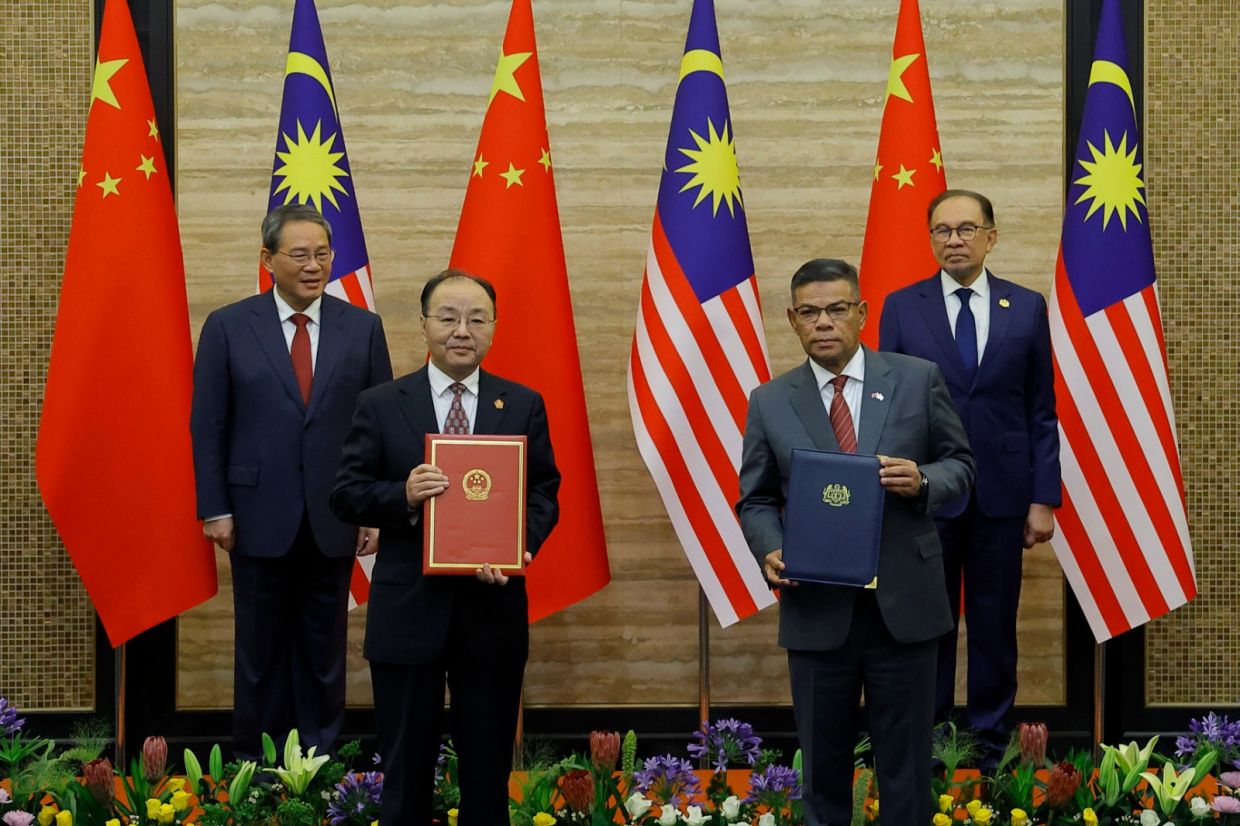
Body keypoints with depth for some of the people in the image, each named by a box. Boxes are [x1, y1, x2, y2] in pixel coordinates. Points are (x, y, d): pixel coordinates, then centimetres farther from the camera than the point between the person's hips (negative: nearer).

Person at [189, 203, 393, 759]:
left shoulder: (362, 328, 3)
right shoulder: (228, 327, 0)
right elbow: (207, 425, 0)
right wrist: (214, 509, -4)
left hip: (334, 520, 1)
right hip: (259, 518, -1)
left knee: (325, 650, 8)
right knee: (261, 650, 9)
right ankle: (256, 766, 20)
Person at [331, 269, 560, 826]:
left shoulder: (524, 405, 5)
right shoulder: (380, 405, 1)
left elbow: (545, 492, 3)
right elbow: (346, 494, -1)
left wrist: (521, 544, -17)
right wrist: (403, 496, -21)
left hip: (492, 612, 1)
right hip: (407, 611, -1)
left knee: (489, 768, 11)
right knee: (406, 767, 10)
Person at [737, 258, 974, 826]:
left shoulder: (919, 379, 1)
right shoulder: (770, 402, 4)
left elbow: (959, 464, 6)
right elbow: (755, 500, 7)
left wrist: (922, 480, -16)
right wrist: (771, 551, -13)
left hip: (903, 602, -1)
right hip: (817, 607, 1)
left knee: (905, 756, 8)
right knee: (822, 754, 12)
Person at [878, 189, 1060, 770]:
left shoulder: (1026, 308, 4)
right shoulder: (901, 307, 2)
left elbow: (1042, 412, 4)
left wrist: (1044, 499, -1)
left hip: (1001, 496, 1)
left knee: (995, 625, 8)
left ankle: (990, 744, 19)